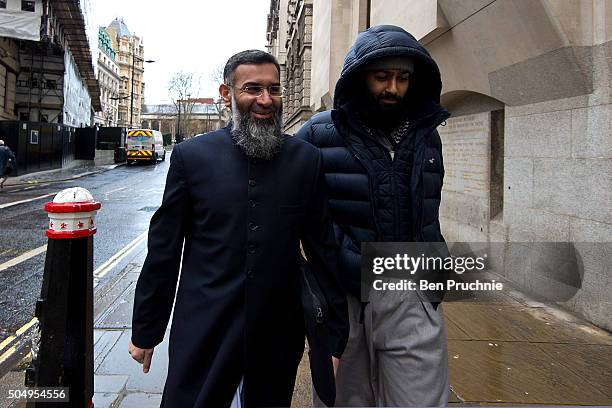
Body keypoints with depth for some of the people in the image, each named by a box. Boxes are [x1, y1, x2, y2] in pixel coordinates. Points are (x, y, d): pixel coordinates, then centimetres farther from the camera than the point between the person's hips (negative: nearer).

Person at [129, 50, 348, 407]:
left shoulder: (306, 158, -2)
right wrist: (145, 331, 5)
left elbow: (324, 250, 1)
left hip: (279, 336, 2)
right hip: (202, 335, -1)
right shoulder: (191, 156, -4)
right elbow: (164, 250, 0)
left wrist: (336, 335, 3)